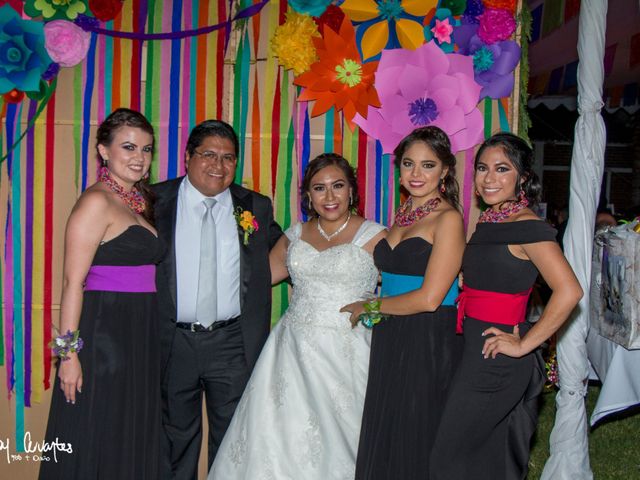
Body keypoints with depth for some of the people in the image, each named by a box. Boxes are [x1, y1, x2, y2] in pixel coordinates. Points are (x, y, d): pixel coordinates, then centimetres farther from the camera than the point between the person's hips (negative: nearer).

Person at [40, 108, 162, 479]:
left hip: (140, 337, 8)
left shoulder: (140, 204, 14)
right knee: (95, 443, 3)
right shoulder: (96, 201, -10)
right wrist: (69, 351, -19)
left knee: (133, 442, 15)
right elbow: (73, 282, -15)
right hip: (101, 334, -8)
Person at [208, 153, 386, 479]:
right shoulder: (295, 235, 11)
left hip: (345, 354, -3)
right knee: (280, 438, 5)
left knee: (334, 442, 3)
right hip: (294, 352, 4)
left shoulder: (374, 236, -1)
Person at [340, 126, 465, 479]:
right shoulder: (403, 216, 11)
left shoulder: (448, 218, -11)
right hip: (389, 341, 7)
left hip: (429, 344, -7)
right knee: (382, 442, 14)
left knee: (416, 445, 6)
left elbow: (429, 298, -18)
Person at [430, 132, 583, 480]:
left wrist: (524, 344, -19)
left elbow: (569, 291, -25)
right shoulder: (487, 222, 10)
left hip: (497, 357, -8)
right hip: (475, 349, 8)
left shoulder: (528, 227, -16)